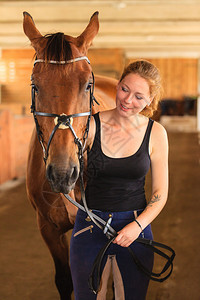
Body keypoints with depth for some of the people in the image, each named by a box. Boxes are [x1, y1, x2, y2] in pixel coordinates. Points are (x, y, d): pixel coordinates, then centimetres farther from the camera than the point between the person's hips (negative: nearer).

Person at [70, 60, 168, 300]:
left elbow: (160, 193, -1)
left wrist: (137, 225, -15)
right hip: (90, 225, 0)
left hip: (135, 227, 1)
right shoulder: (91, 126, -7)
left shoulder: (156, 133, -3)